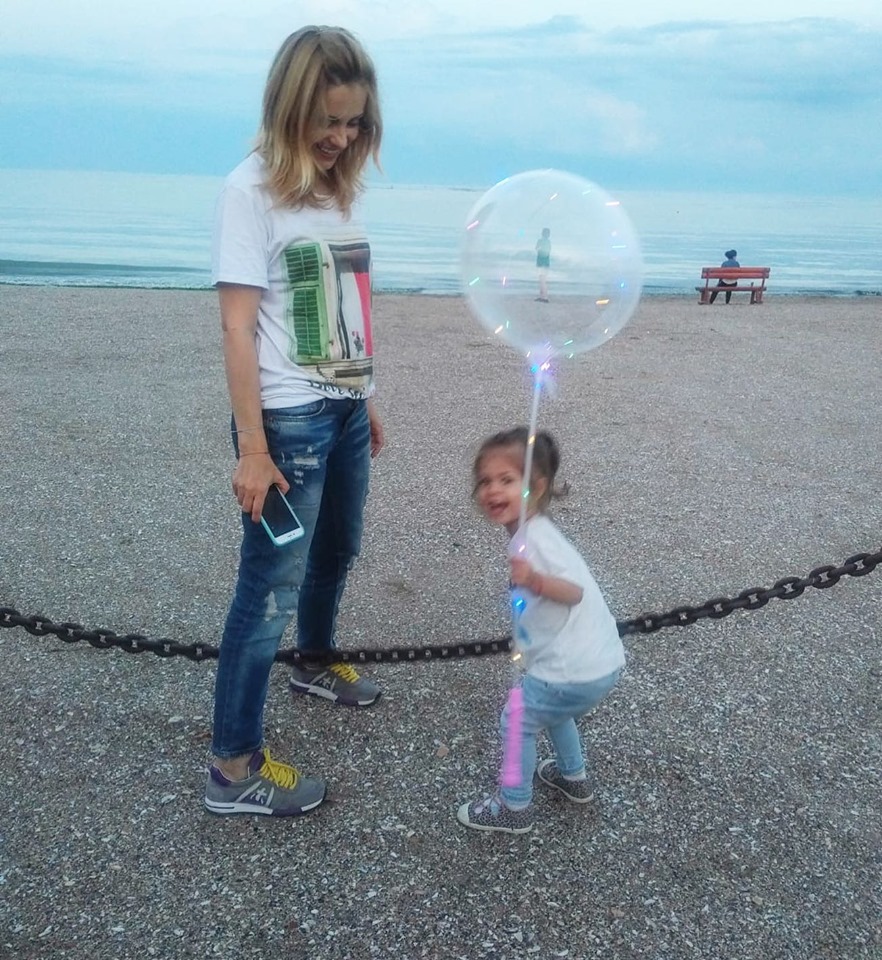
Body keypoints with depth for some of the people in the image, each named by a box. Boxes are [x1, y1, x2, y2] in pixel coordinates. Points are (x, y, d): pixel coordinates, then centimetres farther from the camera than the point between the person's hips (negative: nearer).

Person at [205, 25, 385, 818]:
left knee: (336, 552, 24)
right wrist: (252, 448, -19)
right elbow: (238, 325, -16)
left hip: (345, 410, 8)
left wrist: (365, 402, 15)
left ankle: (317, 662, 50)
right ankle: (233, 767, 7)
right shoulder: (252, 188, -11)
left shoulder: (339, 187, 9)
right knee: (271, 583, -4)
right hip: (289, 418, -8)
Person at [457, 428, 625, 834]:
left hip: (573, 671, -10)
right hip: (603, 663, 10)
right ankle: (573, 776, 50)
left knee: (517, 721, 9)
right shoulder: (538, 531, 9)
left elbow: (574, 591, -25)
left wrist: (534, 580, -42)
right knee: (553, 710, 33)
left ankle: (514, 807, 23)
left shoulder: (532, 539, -19)